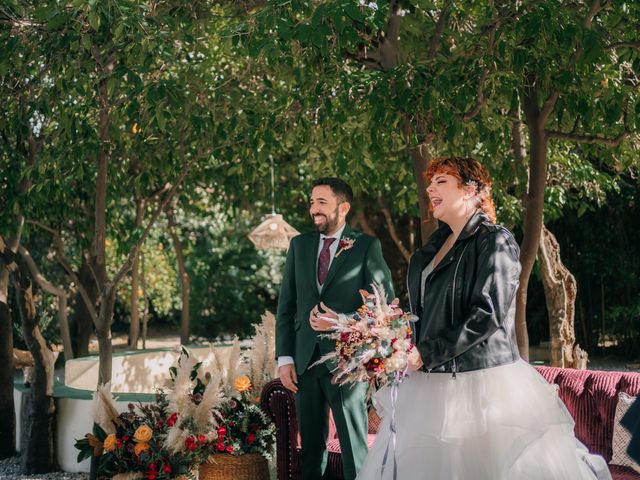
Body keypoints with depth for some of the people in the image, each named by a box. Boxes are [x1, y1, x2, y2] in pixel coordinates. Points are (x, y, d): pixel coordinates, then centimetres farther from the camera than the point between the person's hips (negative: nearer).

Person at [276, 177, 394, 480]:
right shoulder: (299, 245, 11)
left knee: (354, 445, 1)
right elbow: (286, 305, 11)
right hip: (305, 360, 4)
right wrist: (285, 357, 4)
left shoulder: (367, 246, 0)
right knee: (311, 446, 9)